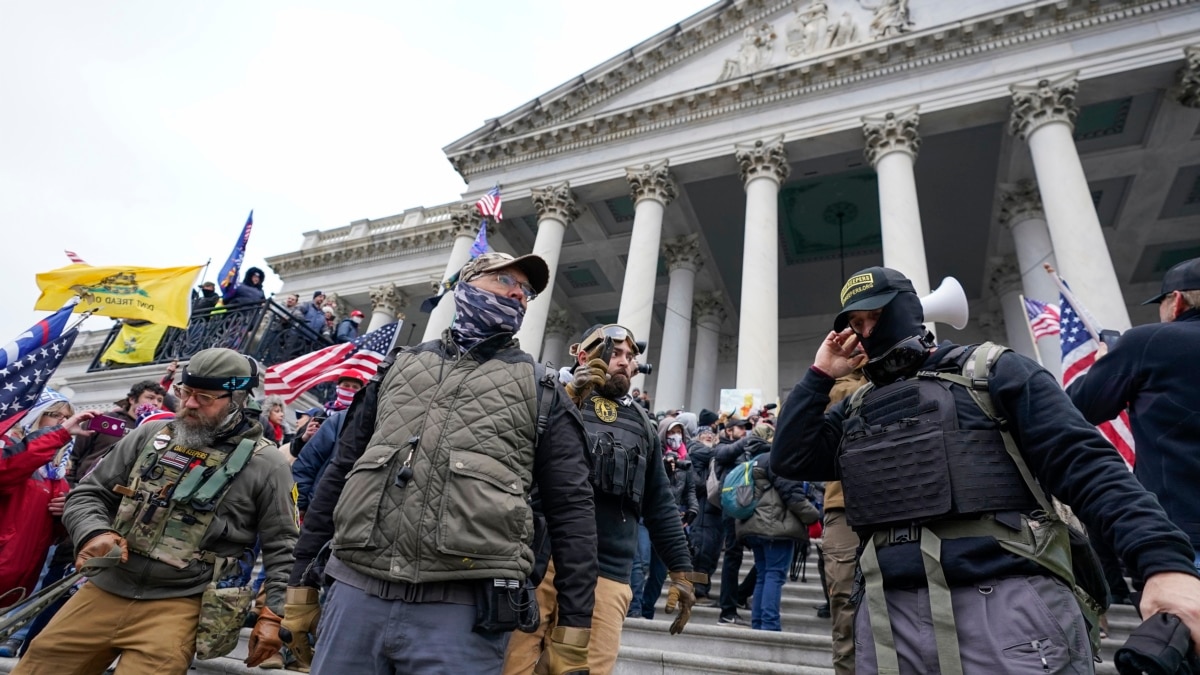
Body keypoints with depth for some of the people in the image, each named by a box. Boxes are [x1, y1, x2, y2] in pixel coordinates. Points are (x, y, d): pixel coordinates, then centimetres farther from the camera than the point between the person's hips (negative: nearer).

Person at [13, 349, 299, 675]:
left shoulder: (264, 464, -7)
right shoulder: (151, 434, 6)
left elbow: (281, 547, -4)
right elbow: (88, 493, 13)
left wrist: (274, 613, -11)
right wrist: (93, 532, -8)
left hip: (178, 605, -4)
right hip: (103, 591, 5)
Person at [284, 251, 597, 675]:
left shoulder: (540, 391, 7)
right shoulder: (400, 366, 15)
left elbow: (571, 511, 2)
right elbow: (339, 473, 17)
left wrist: (572, 638, -2)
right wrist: (301, 583, 14)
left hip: (463, 609, -2)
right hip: (355, 592, 3)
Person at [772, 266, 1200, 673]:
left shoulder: (990, 372, 5)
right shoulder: (855, 411, 17)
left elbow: (1084, 464, -4)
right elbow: (789, 460, 7)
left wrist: (1164, 559, -18)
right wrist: (820, 376, 8)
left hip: (1008, 605, -4)